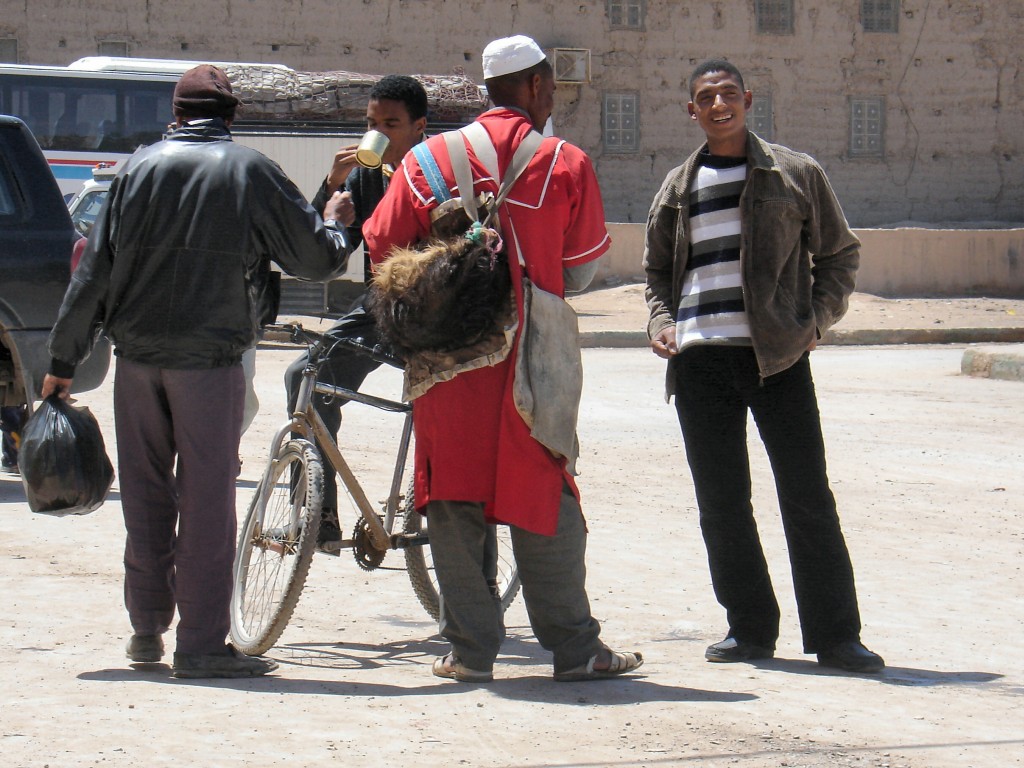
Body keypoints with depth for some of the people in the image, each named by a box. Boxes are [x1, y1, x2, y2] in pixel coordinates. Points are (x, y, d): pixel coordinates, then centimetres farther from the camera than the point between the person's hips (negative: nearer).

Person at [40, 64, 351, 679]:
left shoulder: (141, 167, 5)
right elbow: (320, 259, 2)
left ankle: (147, 628, 20)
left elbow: (95, 270, 4)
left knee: (146, 491, 13)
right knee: (207, 492, 0)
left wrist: (64, 362, 8)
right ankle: (202, 643, 0)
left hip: (137, 354, 3)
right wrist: (337, 221, 25)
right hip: (210, 356, -3)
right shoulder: (251, 171, -1)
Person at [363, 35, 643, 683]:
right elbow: (581, 269, 6)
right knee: (543, 496, 5)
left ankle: (470, 648, 6)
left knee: (454, 500, 7)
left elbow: (381, 248, 6)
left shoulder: (427, 158, 5)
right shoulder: (566, 165, -1)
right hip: (530, 355, -2)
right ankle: (574, 647, 7)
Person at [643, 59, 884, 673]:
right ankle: (749, 629, 15)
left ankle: (836, 634, 2)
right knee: (721, 502, 4)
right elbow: (658, 270, 24)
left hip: (779, 354, -3)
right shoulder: (680, 188, 14)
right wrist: (663, 322, 5)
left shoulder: (796, 175, 5)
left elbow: (841, 254, 10)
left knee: (807, 495, -3)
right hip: (701, 359, 3)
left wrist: (814, 321, -3)